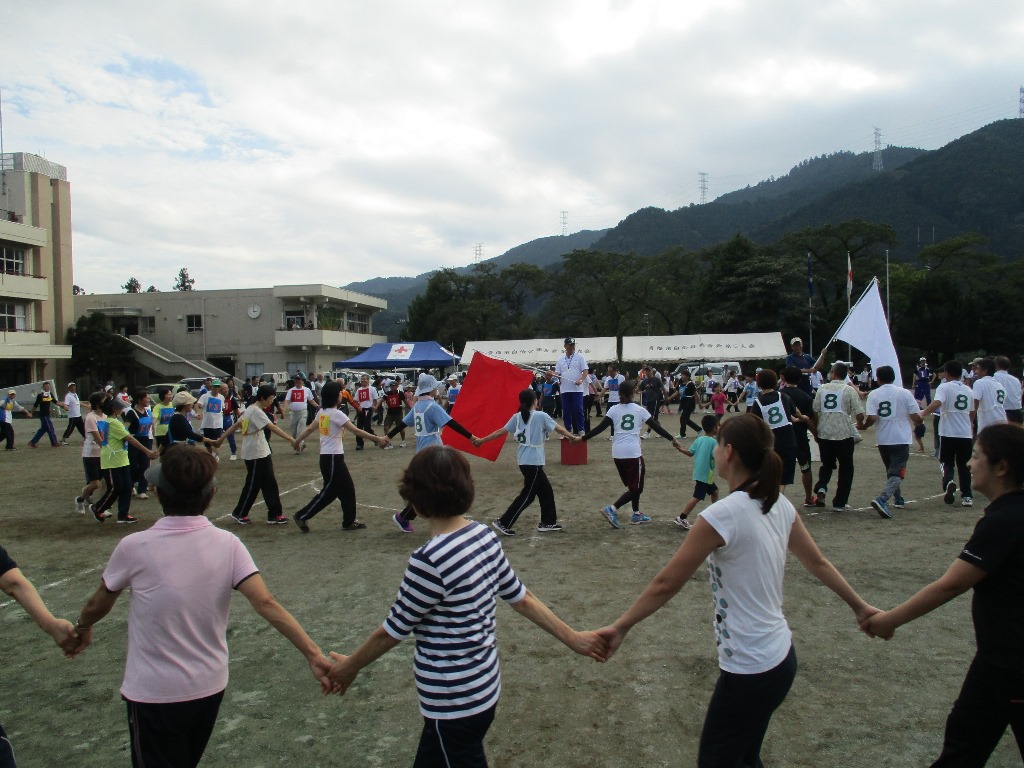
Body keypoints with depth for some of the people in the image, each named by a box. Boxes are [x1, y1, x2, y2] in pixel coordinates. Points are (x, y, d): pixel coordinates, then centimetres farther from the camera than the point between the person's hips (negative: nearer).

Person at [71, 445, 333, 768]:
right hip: (210, 688, 4)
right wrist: (313, 654, -21)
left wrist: (82, 627, 21)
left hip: (154, 695, -4)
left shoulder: (134, 547, -18)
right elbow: (266, 604, -21)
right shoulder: (227, 544, -13)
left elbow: (98, 605, 0)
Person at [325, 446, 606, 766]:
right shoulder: (485, 535, -4)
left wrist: (350, 666, 2)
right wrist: (572, 637, 15)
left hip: (455, 705, -8)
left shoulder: (430, 560, -27)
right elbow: (521, 598, 3)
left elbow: (393, 629, -15)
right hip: (483, 688, 8)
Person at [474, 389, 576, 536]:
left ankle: (547, 522, 24)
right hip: (533, 462, -7)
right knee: (527, 495, 1)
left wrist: (482, 440, 10)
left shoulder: (517, 416, 4)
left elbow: (501, 432, 3)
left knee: (546, 490, 17)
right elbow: (559, 429, -2)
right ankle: (503, 523, 0)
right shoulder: (541, 416, -11)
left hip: (525, 461, 7)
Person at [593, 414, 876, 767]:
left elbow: (665, 585, -19)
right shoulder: (779, 505, 1)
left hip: (749, 671, -8)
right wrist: (860, 606, 27)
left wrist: (619, 627, -10)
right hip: (781, 657, 8)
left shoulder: (722, 515, -22)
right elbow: (818, 564, 13)